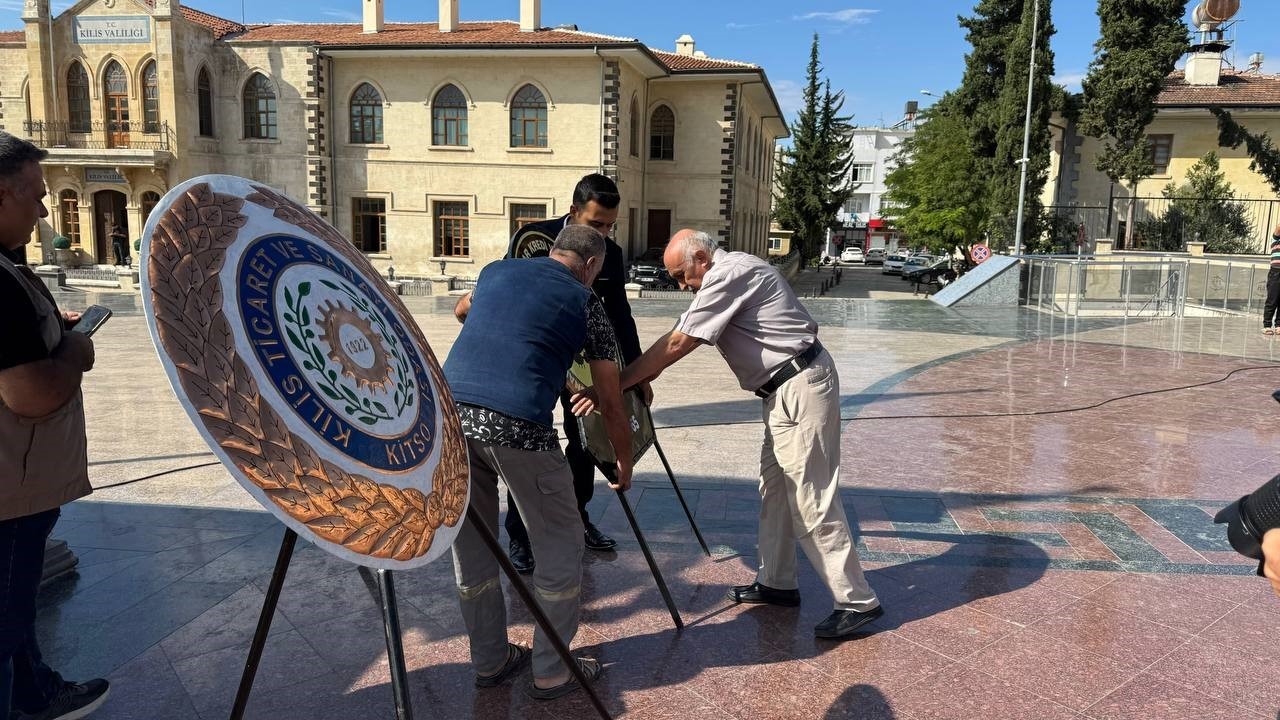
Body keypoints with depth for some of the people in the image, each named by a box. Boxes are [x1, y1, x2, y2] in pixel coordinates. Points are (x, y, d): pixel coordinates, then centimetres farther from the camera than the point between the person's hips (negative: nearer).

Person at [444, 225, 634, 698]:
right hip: (516, 425, -5)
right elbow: (610, 403, 14)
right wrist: (624, 464, 29)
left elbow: (461, 311, 46)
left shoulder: (497, 270, 22)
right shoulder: (586, 303, 11)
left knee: (469, 543, 20)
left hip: (448, 408, 5)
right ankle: (551, 673, 22)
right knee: (559, 546, 14)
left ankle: (489, 661, 34)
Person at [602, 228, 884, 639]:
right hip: (786, 392, 11)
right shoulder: (729, 274, 14)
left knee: (811, 500, -6)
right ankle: (776, 583, 28)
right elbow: (682, 338, 16)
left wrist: (614, 385, -15)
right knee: (774, 489, 16)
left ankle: (857, 601, 4)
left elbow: (676, 345, -19)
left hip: (801, 390, -11)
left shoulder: (728, 275, -17)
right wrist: (642, 375, 9)